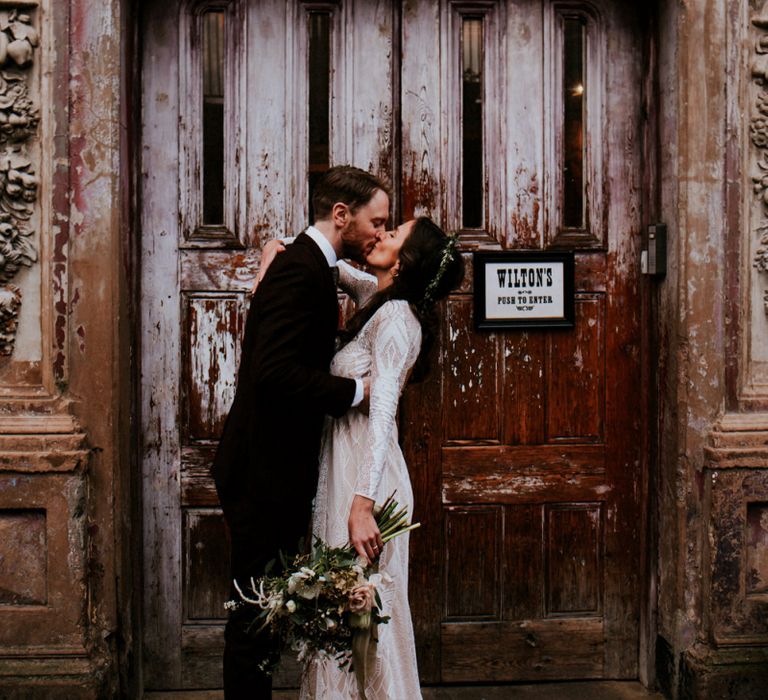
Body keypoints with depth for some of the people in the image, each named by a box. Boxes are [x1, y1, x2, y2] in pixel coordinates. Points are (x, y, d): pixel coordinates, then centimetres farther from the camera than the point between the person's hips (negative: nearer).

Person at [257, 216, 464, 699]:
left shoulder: (395, 317, -17)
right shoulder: (380, 300, 8)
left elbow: (381, 412, -25)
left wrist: (362, 505, -30)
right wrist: (281, 247, 4)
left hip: (366, 476, -9)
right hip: (345, 469, 9)